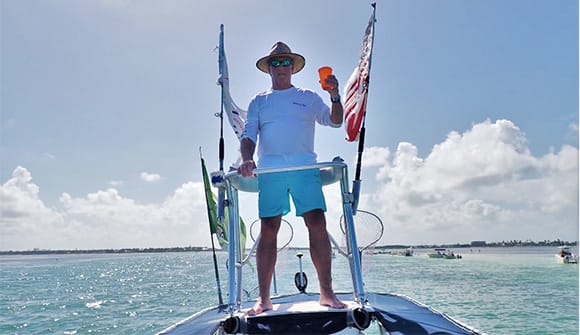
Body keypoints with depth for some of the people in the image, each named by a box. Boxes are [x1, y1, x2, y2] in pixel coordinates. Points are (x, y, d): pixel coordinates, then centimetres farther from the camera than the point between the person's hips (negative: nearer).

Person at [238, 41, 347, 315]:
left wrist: (335, 97, -11)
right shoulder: (258, 102, 20)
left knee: (317, 225, -11)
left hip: (305, 167, 0)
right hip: (269, 170, 0)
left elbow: (335, 121, 9)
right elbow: (248, 135, 10)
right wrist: (247, 159, -10)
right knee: (268, 230, -5)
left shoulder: (308, 97, 18)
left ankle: (327, 293, -3)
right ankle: (263, 299, 0)